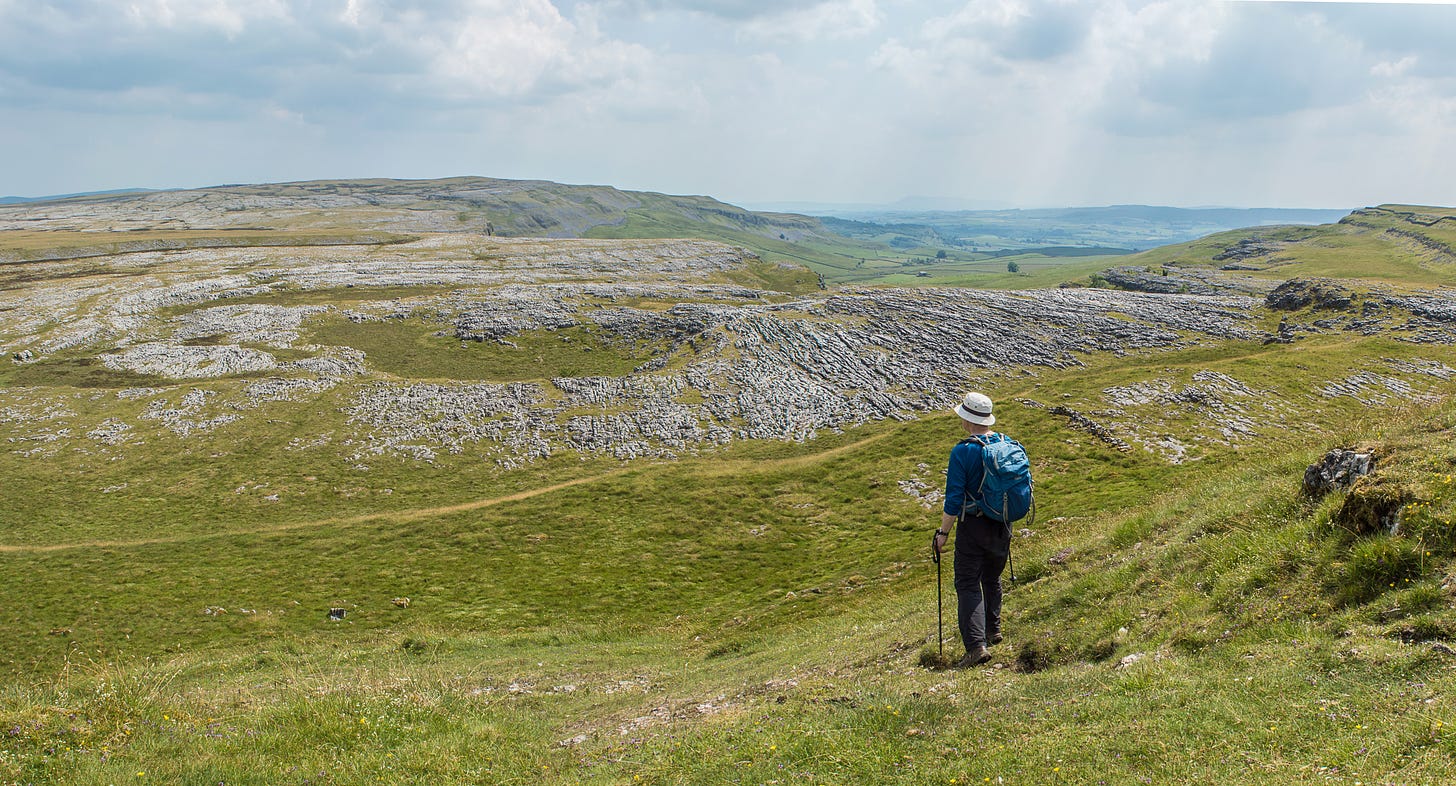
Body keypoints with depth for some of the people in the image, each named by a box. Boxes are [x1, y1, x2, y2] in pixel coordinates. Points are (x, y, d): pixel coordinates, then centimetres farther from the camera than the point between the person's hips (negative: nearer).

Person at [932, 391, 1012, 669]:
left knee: (968, 585, -3)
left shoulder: (962, 451, -18)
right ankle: (993, 630, 40)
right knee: (992, 579, 25)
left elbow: (954, 499, -18)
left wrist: (943, 533, -8)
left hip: (973, 527, -6)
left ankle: (976, 645, -15)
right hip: (1003, 527, 6)